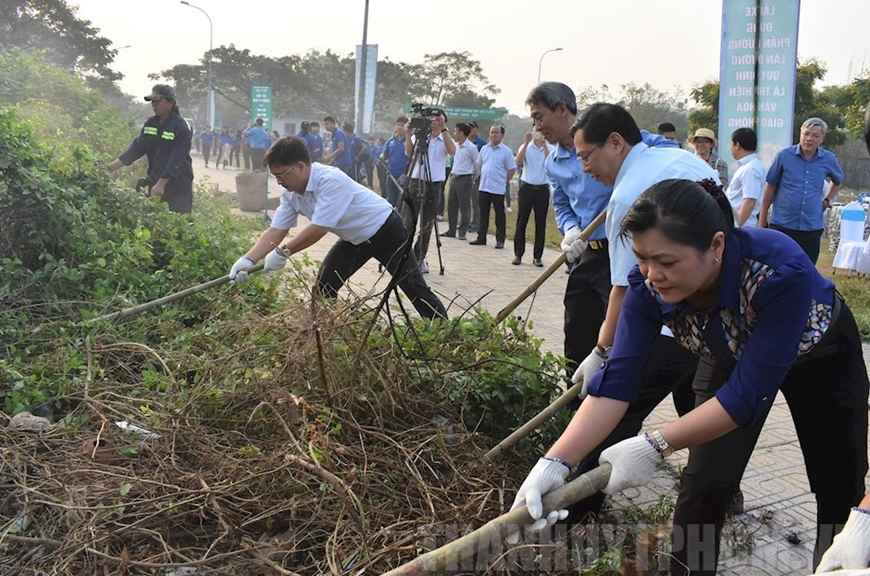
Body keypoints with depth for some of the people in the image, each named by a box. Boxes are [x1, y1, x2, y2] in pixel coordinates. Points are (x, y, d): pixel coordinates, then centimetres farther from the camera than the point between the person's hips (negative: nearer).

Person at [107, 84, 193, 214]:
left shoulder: (181, 128, -14)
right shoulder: (150, 124, 6)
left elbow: (176, 161, -20)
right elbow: (137, 147, 3)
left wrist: (161, 184, -26)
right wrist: (112, 166, -7)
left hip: (178, 188, -7)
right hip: (155, 183, 7)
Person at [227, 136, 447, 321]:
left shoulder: (330, 180, -36)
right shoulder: (290, 193, -10)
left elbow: (319, 229, -36)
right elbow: (276, 230, -9)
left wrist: (283, 253, -28)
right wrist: (248, 259, -22)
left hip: (385, 231, -7)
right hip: (354, 239, 8)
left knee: (414, 287, -2)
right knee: (324, 285, -2)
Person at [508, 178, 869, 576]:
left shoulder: (782, 271, -43)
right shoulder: (648, 285, -31)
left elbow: (747, 395, -40)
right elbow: (616, 381, -32)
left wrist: (655, 447, -44)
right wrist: (555, 462, -43)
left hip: (822, 354, -2)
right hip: (730, 356, 3)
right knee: (703, 486, -8)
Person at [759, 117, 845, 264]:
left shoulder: (828, 160, 3)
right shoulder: (784, 156, -4)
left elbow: (838, 182, 25)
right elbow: (770, 187, 3)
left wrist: (826, 200, 12)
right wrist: (762, 218, 4)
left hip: (812, 228, 2)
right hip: (782, 225, -2)